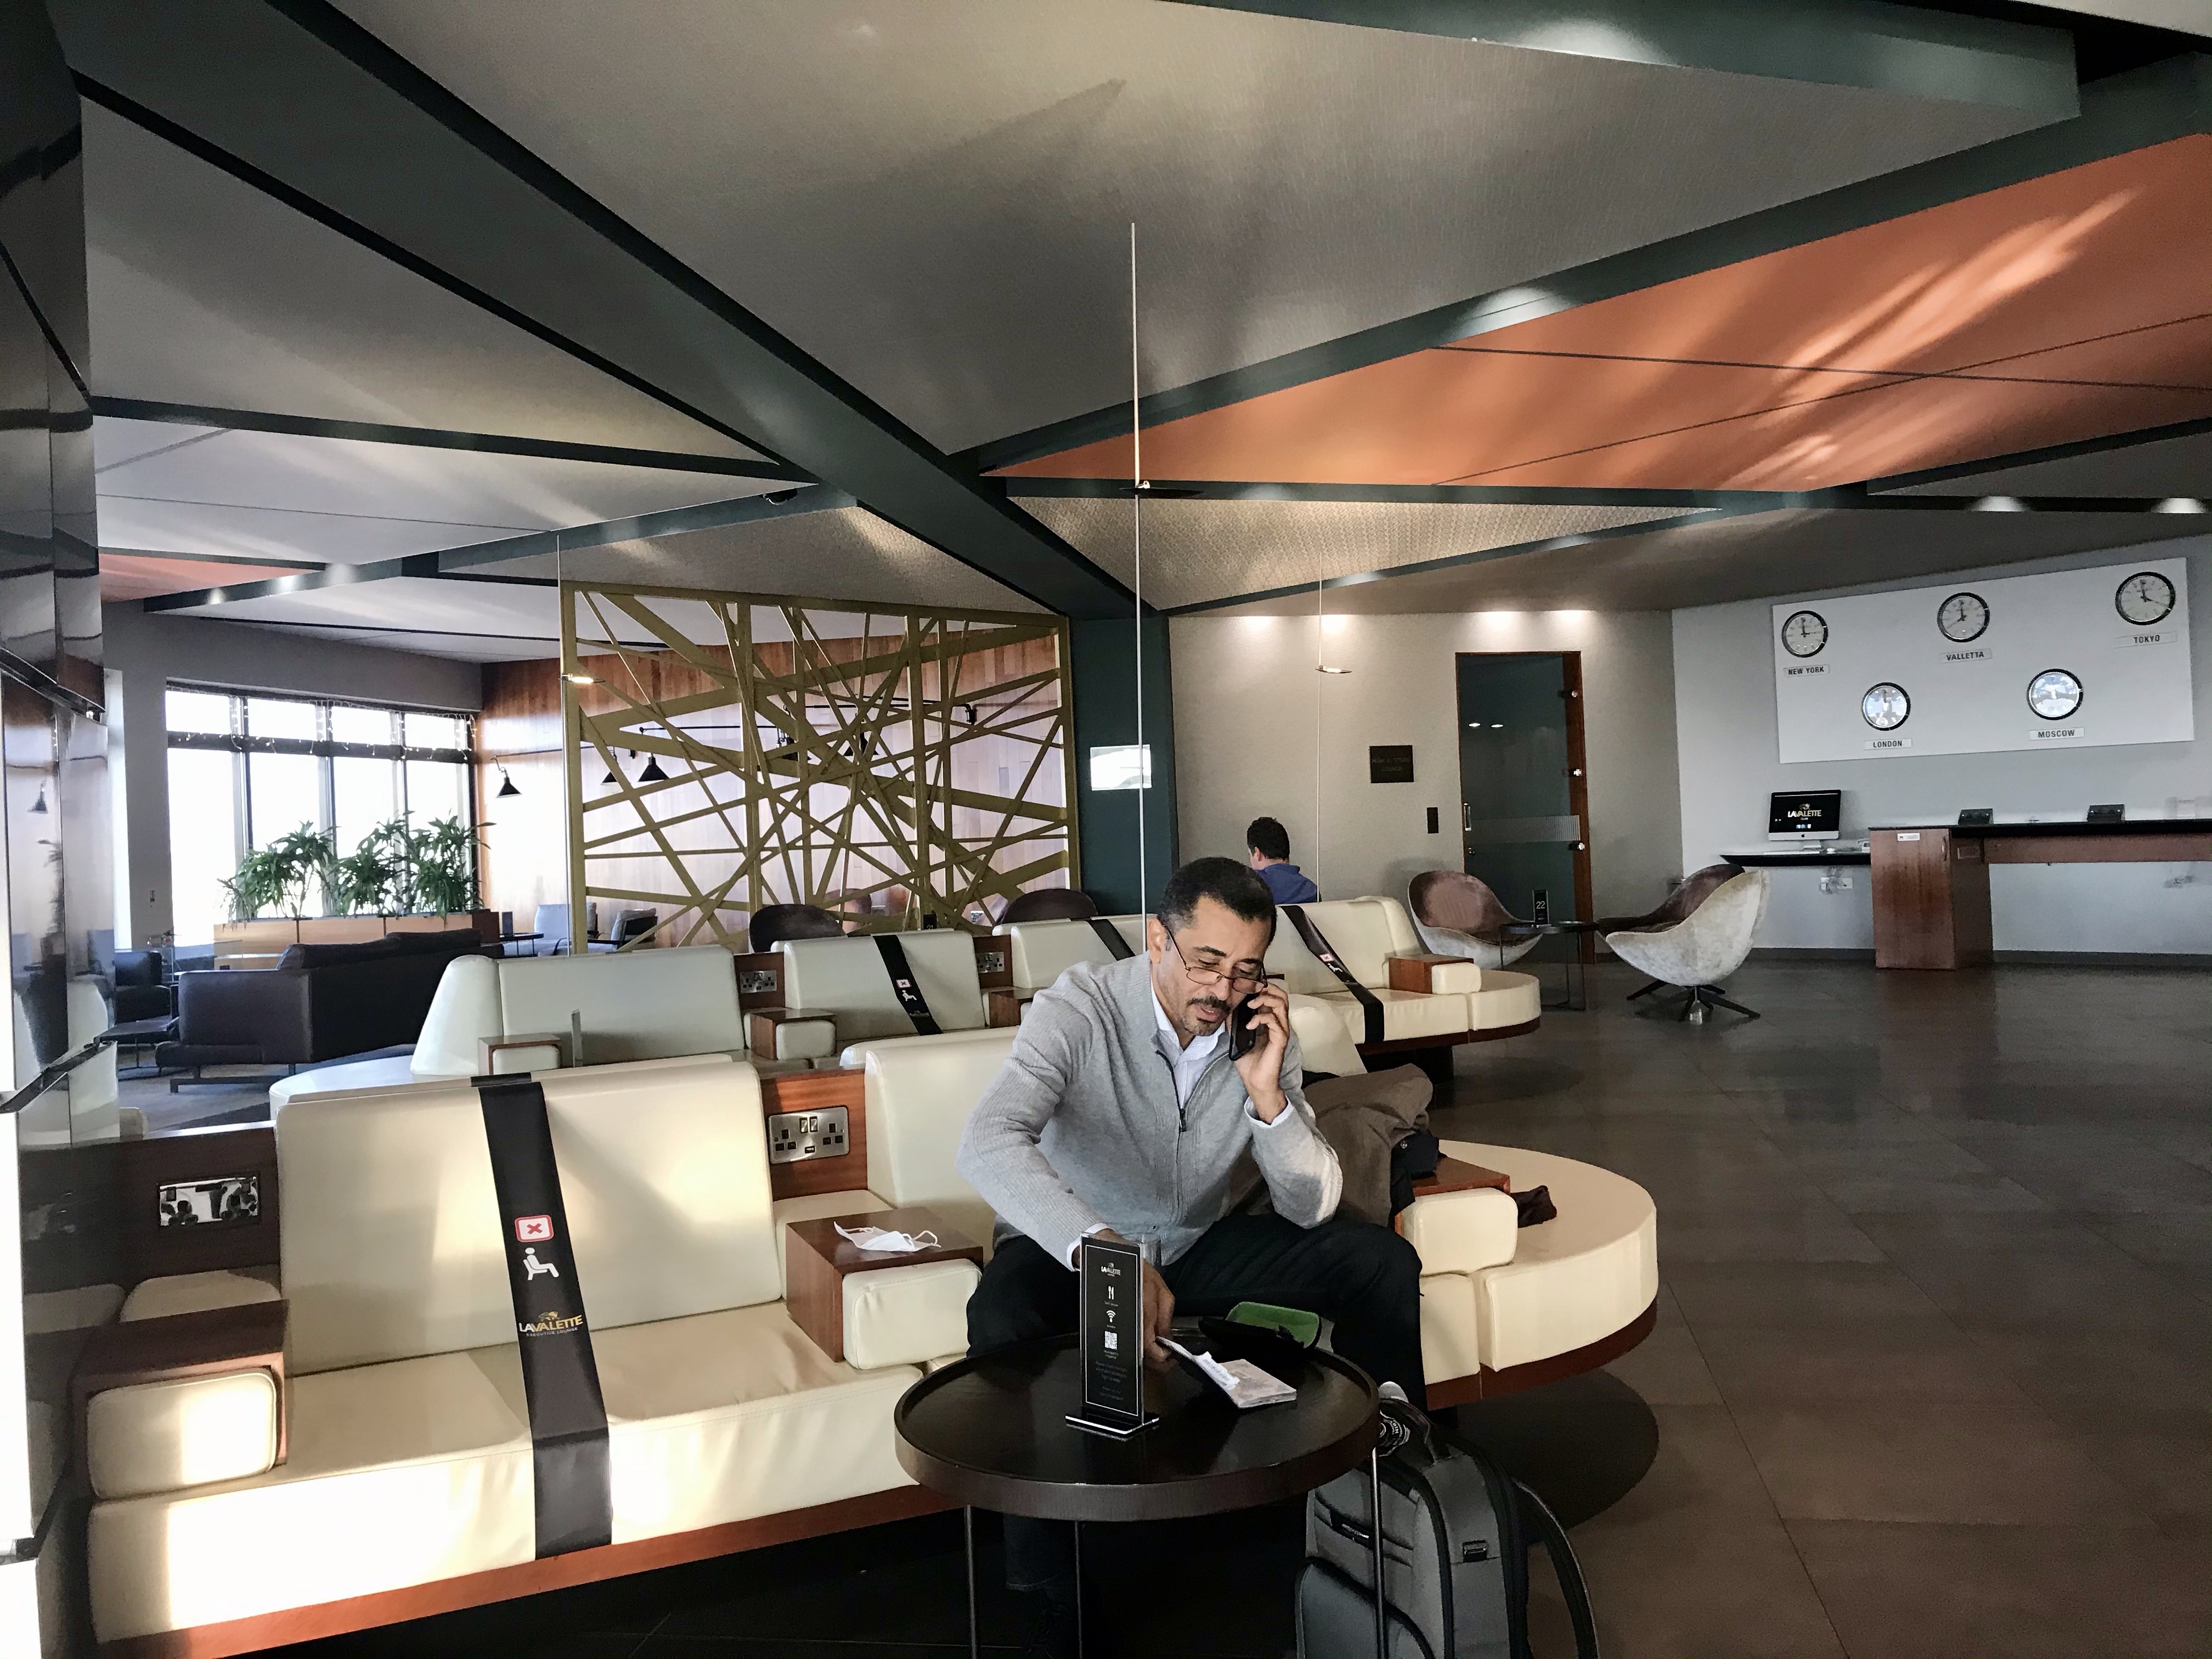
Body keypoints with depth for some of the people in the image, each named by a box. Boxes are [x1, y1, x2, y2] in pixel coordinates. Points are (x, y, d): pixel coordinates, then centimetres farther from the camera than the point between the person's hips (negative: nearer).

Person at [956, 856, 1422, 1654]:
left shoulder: (1263, 1031, -12)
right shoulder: (1079, 1011, -26)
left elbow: (1309, 1208, -12)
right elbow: (989, 1144, -43)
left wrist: (1267, 1093, -29)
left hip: (1198, 1243, 4)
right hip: (1068, 1245, -4)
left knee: (1381, 1260, -10)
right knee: (1000, 1320, -36)